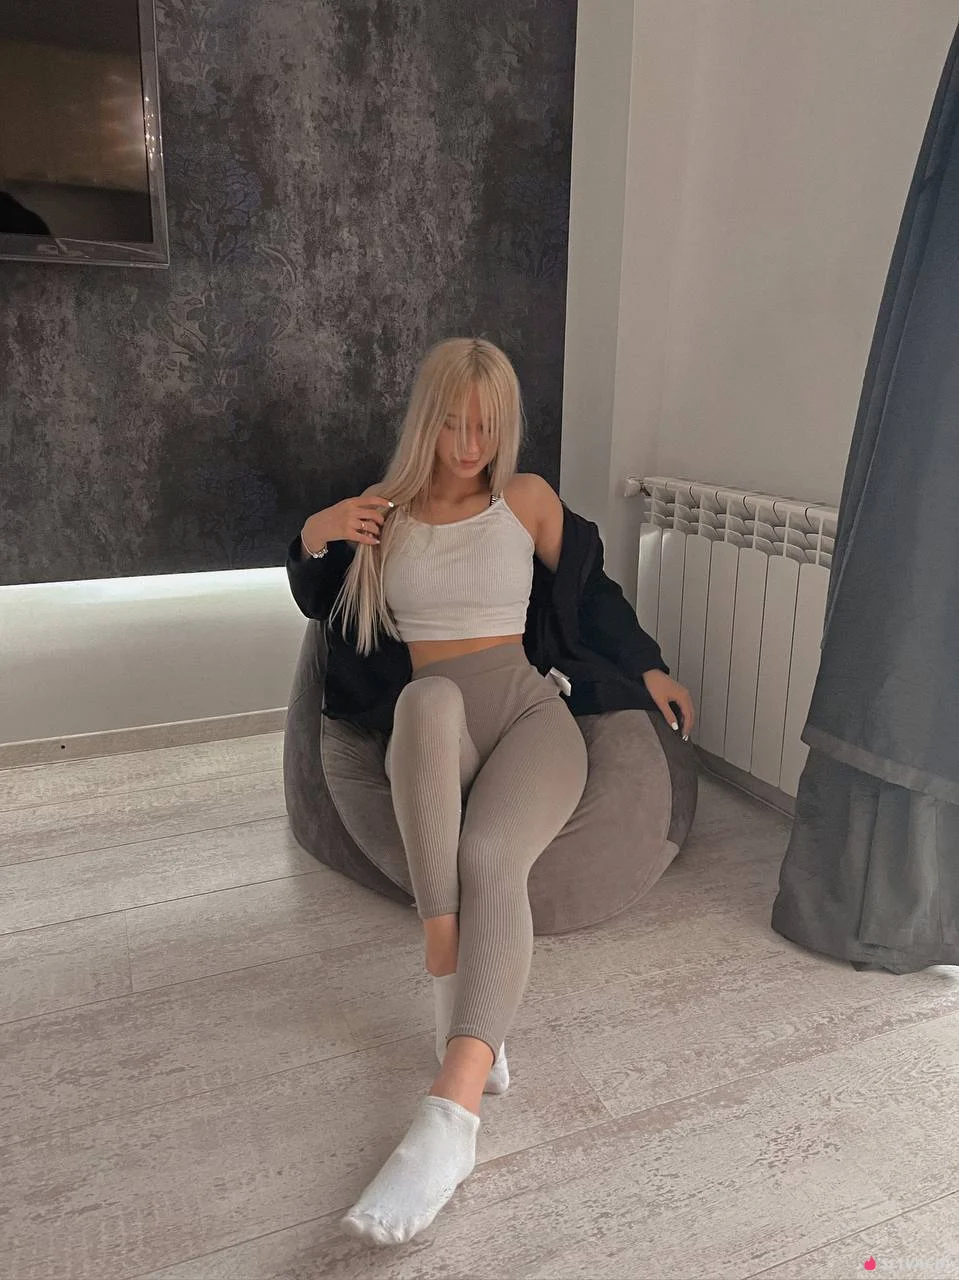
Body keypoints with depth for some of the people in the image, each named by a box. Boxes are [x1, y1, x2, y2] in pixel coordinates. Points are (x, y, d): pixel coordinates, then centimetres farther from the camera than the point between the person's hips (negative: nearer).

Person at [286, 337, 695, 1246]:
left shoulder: (528, 499, 16)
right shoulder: (386, 509, 17)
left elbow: (590, 592, 27)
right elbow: (318, 603, 28)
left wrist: (648, 668, 25)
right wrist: (313, 539, 7)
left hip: (532, 704, 0)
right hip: (431, 725, 0)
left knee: (490, 853, -33)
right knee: (428, 693, -40)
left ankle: (455, 1106, -40)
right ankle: (452, 976, -41)